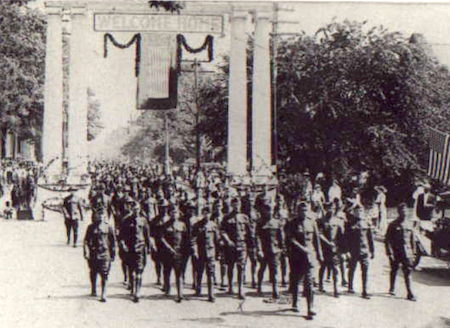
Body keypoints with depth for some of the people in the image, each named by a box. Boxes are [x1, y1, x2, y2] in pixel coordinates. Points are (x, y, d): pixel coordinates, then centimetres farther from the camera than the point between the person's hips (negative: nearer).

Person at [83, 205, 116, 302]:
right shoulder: (91, 227, 5)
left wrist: (113, 254, 9)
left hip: (105, 253, -1)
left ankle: (103, 294, -9)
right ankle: (93, 290, 33)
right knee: (93, 273, 13)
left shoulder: (108, 227, 5)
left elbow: (113, 242, 10)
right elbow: (86, 240, 4)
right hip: (93, 253, 1)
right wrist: (86, 252, -5)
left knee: (104, 274, -9)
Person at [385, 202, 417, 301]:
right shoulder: (393, 225, -4)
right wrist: (390, 253, -11)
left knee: (407, 273, -5)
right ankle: (392, 288, 32)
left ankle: (410, 294, -6)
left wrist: (413, 252, 10)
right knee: (394, 271, 13)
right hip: (395, 252, -2)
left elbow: (413, 239, 14)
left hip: (407, 253, 2)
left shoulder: (410, 224, 7)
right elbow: (387, 240, -5)